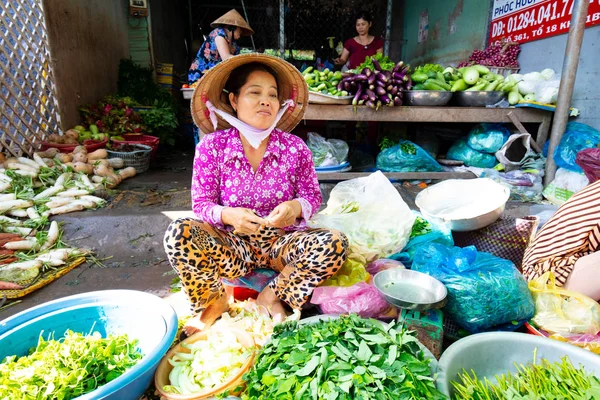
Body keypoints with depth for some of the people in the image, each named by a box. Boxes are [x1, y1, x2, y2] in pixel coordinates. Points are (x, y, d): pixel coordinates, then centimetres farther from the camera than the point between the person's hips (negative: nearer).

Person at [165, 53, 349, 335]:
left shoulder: (295, 148, -6)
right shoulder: (211, 147, -8)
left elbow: (313, 195, -1)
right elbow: (201, 204, -6)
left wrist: (296, 207, -26)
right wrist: (227, 215, -30)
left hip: (281, 243, 1)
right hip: (232, 246, 0)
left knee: (334, 244, -26)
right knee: (179, 232, -28)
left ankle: (271, 297, -7)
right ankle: (213, 302, -2)